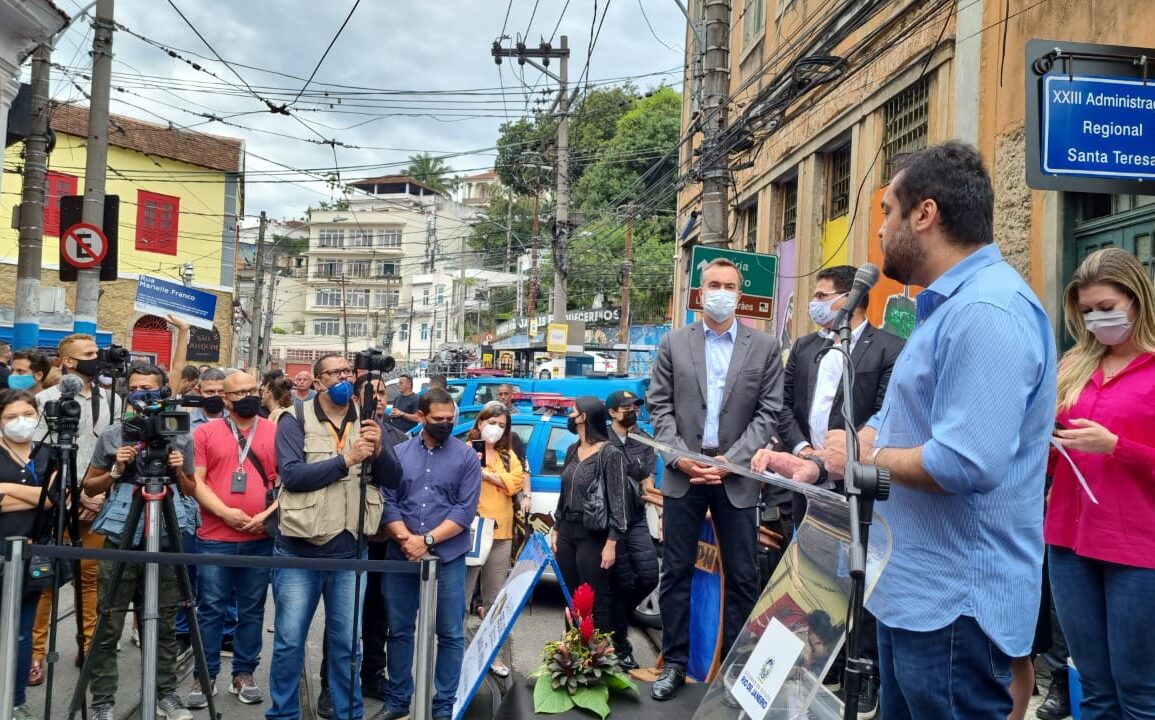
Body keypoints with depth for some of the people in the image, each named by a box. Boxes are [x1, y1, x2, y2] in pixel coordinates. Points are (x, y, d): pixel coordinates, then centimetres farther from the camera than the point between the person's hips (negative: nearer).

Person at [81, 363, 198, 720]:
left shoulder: (182, 438, 3)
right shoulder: (112, 436, 1)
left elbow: (192, 492, 11)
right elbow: (89, 488, 9)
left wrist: (179, 471, -8)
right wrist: (115, 471, -9)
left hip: (165, 543, 1)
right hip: (121, 542, -1)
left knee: (165, 625, 8)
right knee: (109, 628, 1)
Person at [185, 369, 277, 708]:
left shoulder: (275, 432, 6)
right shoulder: (205, 432, 4)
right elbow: (195, 481, -2)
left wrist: (269, 513, -10)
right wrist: (225, 513, -14)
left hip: (260, 539, 1)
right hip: (214, 539, -1)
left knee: (251, 610, 9)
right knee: (211, 609, 5)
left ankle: (244, 674, 21)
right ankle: (205, 676, 17)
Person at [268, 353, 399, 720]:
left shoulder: (366, 421, 6)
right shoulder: (295, 420, -5)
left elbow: (392, 477, 2)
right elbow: (292, 474, -19)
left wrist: (378, 450, -17)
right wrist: (346, 459, -25)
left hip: (349, 552, 3)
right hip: (299, 550, -3)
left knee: (347, 644, 13)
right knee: (289, 642, 7)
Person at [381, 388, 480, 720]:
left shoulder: (466, 456, 0)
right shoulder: (398, 453, 6)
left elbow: (466, 509, -7)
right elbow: (387, 502, 1)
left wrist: (428, 540, -14)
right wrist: (405, 539, -14)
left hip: (448, 558, -2)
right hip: (401, 556, 2)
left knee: (450, 635, 5)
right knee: (399, 631, 12)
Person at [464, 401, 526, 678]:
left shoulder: (509, 455, 14)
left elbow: (516, 482, -3)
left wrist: (484, 472, -10)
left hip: (501, 533, 5)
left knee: (495, 597, 11)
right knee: (462, 593, -2)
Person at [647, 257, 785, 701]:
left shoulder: (766, 348, 4)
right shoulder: (673, 344, 7)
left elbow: (768, 412, -1)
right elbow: (659, 406, 4)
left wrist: (731, 459, -11)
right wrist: (680, 456, -9)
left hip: (736, 475, 0)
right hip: (683, 471, 1)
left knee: (742, 576, 5)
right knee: (676, 571, 6)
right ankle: (675, 663, 18)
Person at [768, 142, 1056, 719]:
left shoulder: (988, 310, -22)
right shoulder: (948, 305, 14)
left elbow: (966, 463, -31)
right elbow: (897, 421, 20)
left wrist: (865, 455, -15)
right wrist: (816, 465, 9)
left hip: (954, 604, -10)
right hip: (916, 588, 11)